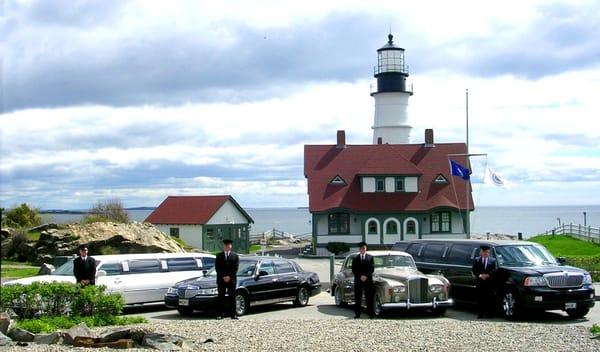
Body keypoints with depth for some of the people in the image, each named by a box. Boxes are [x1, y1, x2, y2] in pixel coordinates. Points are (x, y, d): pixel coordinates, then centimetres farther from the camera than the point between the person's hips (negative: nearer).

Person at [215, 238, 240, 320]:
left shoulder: (235, 256, 8)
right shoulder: (219, 256, 10)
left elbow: (235, 268, 0)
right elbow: (217, 268, 2)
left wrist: (229, 277, -11)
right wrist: (223, 277, -9)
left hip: (231, 280, -1)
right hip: (221, 280, 1)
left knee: (232, 297, 0)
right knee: (221, 298, 0)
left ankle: (233, 314, 1)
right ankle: (221, 314, 1)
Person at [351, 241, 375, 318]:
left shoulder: (370, 257, 8)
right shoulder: (355, 258, 10)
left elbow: (372, 268, 1)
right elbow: (354, 270, 4)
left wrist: (366, 276, -10)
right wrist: (360, 276, -9)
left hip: (368, 280, -1)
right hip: (358, 280, 1)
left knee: (369, 298, -3)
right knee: (358, 298, -1)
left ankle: (370, 313, -1)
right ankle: (357, 314, 2)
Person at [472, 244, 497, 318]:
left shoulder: (493, 260, 10)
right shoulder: (476, 260, 12)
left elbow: (494, 271, -1)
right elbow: (474, 271, 4)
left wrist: (487, 275, -15)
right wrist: (480, 275, -12)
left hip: (489, 283, -1)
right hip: (479, 283, 1)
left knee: (489, 299, -4)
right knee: (480, 299, 0)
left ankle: (488, 313, 0)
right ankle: (480, 313, 3)